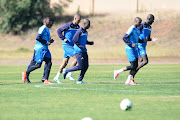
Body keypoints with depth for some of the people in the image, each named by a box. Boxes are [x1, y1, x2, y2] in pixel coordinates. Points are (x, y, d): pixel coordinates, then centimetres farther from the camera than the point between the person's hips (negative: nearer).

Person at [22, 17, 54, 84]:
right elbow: (38, 38, -20)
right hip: (40, 48, -10)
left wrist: (50, 41, 8)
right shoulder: (43, 28, -12)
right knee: (38, 64, -8)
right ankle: (26, 73, 9)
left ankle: (46, 80, -1)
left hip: (45, 49, 10)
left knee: (49, 63, -1)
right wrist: (46, 42, -17)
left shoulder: (46, 29, 17)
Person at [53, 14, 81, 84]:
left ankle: (57, 77, 11)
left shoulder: (77, 27, 11)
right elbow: (59, 30, -9)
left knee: (65, 62, 6)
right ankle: (69, 75, -9)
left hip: (71, 46, 8)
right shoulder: (69, 25, -11)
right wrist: (63, 39, -14)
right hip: (67, 45, -8)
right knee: (76, 58, -15)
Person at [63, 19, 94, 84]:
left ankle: (79, 80, 10)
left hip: (84, 51, 9)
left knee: (86, 66, 2)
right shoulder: (79, 31, -15)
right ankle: (66, 71, 11)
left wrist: (90, 43, 9)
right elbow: (74, 40, -18)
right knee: (80, 67, -7)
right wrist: (81, 47, -21)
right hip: (79, 52, -9)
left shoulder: (85, 32, 13)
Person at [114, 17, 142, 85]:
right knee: (133, 66, -11)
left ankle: (129, 80, 7)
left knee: (136, 66, 3)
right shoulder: (132, 29, -16)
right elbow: (124, 38, -19)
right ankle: (118, 72, 4)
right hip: (130, 49, -9)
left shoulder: (138, 29, 13)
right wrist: (131, 44, -23)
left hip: (135, 49, 9)